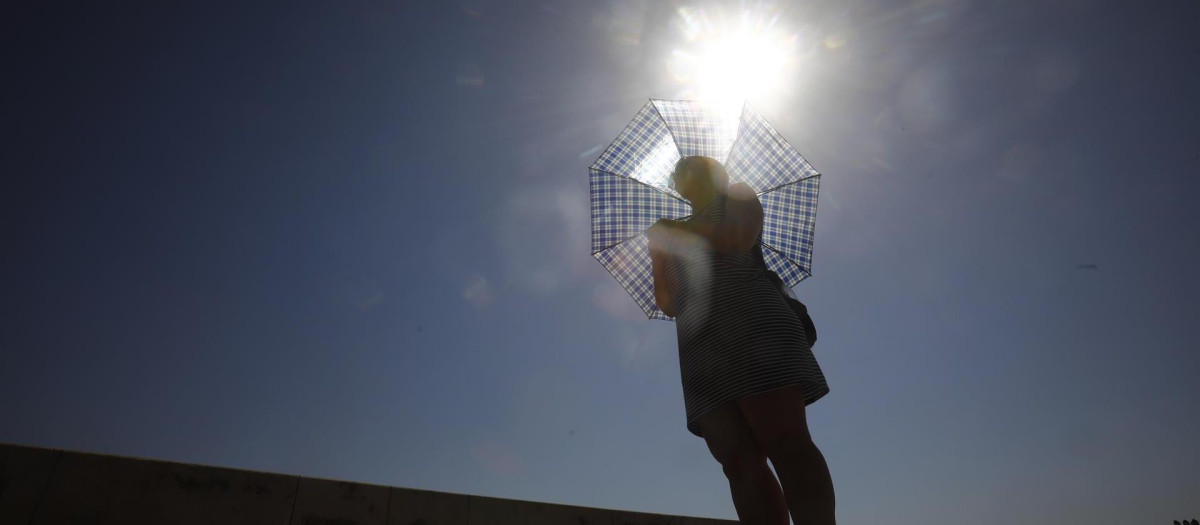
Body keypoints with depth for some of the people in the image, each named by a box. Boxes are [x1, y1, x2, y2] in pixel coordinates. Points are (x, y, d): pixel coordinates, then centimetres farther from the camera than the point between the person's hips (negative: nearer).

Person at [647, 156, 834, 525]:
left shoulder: (737, 196, 20)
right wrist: (658, 250, 12)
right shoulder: (681, 231, 32)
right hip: (701, 349, 5)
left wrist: (676, 228, 5)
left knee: (786, 443, -19)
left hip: (752, 326, -5)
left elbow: (740, 238, -5)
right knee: (738, 462, -11)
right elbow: (669, 305, 22)